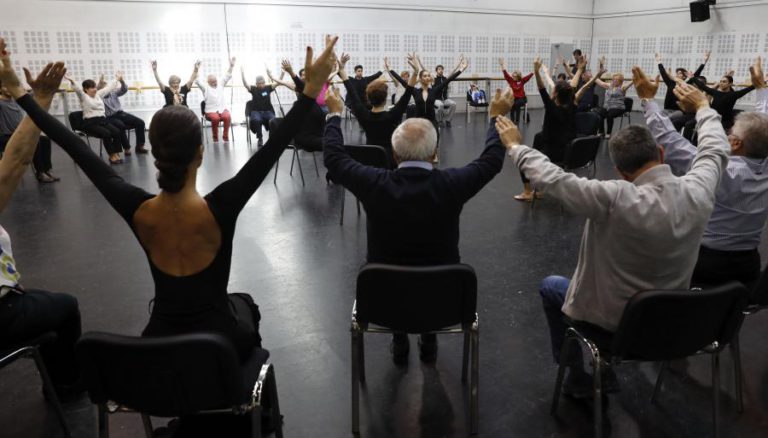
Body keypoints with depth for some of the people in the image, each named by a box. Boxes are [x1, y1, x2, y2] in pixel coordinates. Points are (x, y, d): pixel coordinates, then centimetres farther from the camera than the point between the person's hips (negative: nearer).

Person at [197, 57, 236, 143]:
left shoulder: (221, 86, 17)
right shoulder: (206, 87, 8)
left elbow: (227, 77, 13)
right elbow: (197, 81, -4)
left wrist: (231, 66, 2)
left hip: (222, 109, 2)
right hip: (211, 110, -2)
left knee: (227, 117, -32)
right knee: (215, 118, -36)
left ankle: (226, 136, -19)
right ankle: (215, 137, -15)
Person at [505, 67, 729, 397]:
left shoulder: (617, 200, -35)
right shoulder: (698, 192, -19)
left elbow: (551, 178, -27)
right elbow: (716, 151, 2)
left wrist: (515, 146, -12)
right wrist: (703, 107, 19)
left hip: (614, 320, -6)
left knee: (550, 286, 21)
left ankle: (579, 377, 30)